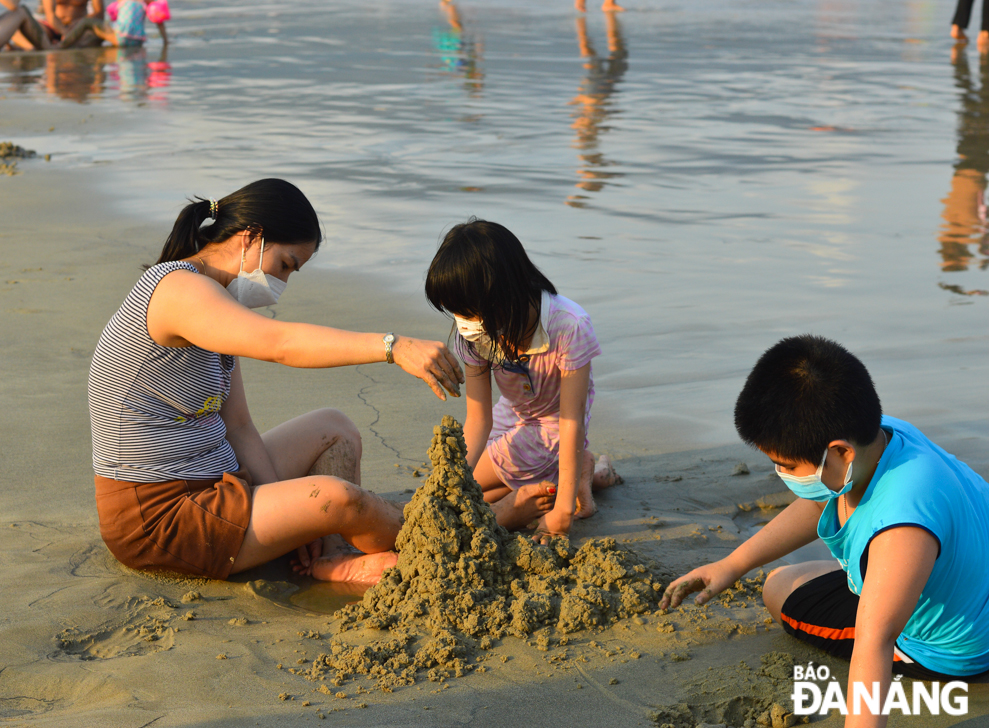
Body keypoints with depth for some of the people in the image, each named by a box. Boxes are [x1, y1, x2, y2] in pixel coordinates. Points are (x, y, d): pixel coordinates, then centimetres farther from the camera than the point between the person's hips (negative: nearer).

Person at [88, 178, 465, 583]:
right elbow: (279, 343, -39)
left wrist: (292, 520, -2)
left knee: (334, 428, 12)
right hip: (155, 519, -11)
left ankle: (330, 559, -6)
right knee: (336, 498, -23)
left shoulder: (216, 307, 12)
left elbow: (237, 426, 7)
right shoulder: (180, 290, -20)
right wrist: (394, 347, -44)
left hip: (204, 487, 11)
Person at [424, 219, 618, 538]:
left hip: (552, 425, -6)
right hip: (513, 415, 6)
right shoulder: (476, 333, -21)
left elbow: (571, 422, -30)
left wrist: (563, 510, -31)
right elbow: (478, 419, -17)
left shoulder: (569, 327, -35)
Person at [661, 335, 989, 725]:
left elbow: (874, 640, -49)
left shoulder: (902, 526, -45)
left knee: (781, 590, 2)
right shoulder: (881, 434, -17)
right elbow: (817, 505, 1)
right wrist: (731, 565, 4)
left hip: (944, 653, -8)